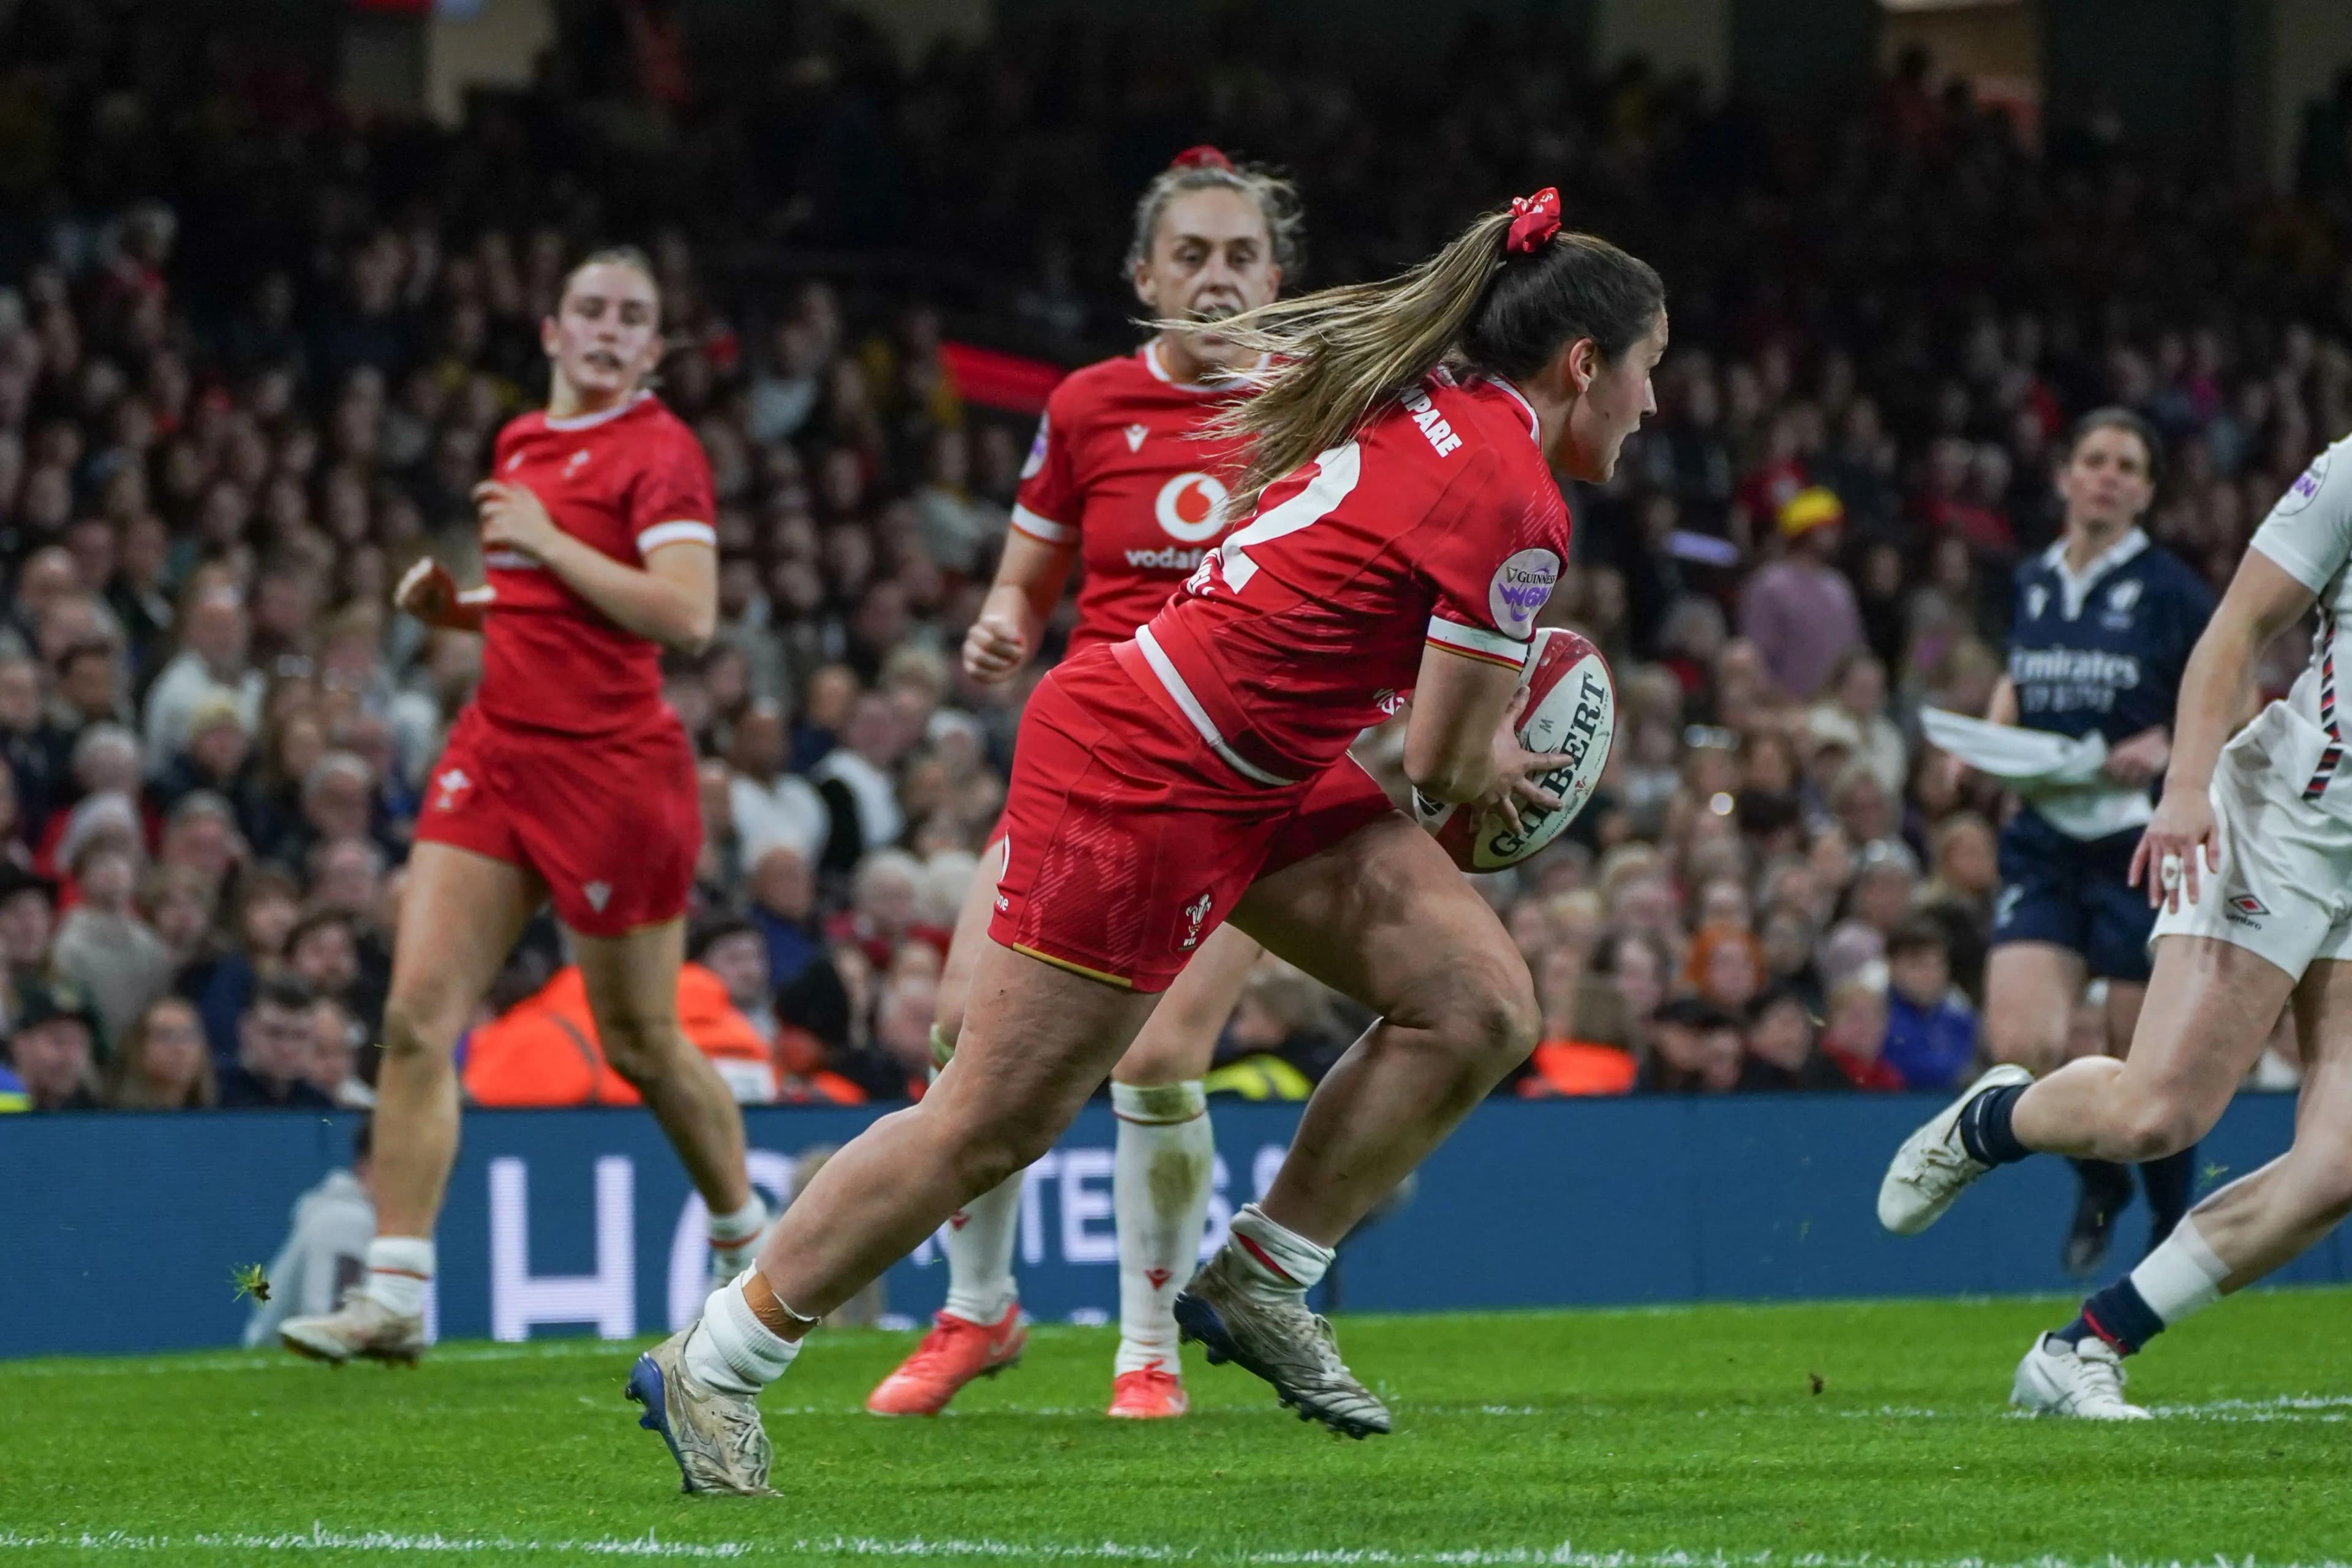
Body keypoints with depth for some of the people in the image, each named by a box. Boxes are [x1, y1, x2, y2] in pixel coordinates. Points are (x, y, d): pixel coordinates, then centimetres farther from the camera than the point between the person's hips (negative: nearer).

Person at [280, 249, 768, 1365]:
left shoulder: (658, 453, -8)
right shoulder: (521, 444, 14)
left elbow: (687, 616, -20)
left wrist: (549, 542, -18)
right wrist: (453, 606, 9)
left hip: (611, 763, -6)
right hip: (499, 750, 7)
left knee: (642, 1045, 6)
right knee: (418, 1013, -8)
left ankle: (749, 1248, 30)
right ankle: (395, 1295, -9)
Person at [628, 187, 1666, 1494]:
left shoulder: (1424, 400, 6)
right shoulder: (1512, 503, -20)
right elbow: (1446, 766, -15)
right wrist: (1498, 766, 8)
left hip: (1256, 767, 10)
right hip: (1141, 786, -10)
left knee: (1482, 1007, 2)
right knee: (991, 1127, -2)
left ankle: (1259, 1284, 13)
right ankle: (712, 1367, 10)